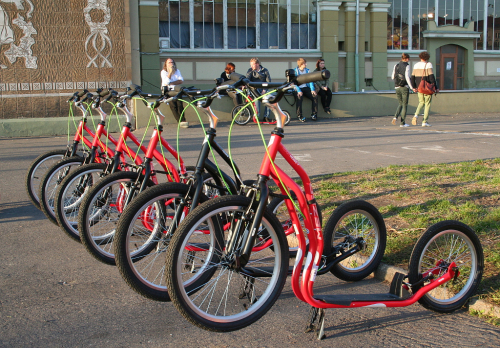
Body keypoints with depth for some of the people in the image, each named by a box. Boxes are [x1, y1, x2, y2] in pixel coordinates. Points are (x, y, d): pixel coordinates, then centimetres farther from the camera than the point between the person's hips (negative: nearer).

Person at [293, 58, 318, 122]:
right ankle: (300, 116, -29)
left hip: (306, 88, 4)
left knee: (315, 96, -20)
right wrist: (298, 91, -23)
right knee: (299, 97, -35)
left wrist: (312, 89, -10)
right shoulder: (295, 71, 0)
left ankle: (314, 114, -13)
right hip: (298, 89, -4)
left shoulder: (307, 70, 13)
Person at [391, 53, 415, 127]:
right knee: (404, 105, 4)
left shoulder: (396, 66, 7)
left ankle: (396, 117, -5)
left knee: (401, 104, 18)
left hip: (397, 88, 5)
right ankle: (403, 123, 5)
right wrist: (411, 87, -11)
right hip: (405, 88, -5)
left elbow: (393, 77, 8)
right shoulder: (407, 66, -7)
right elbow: (407, 77, -15)